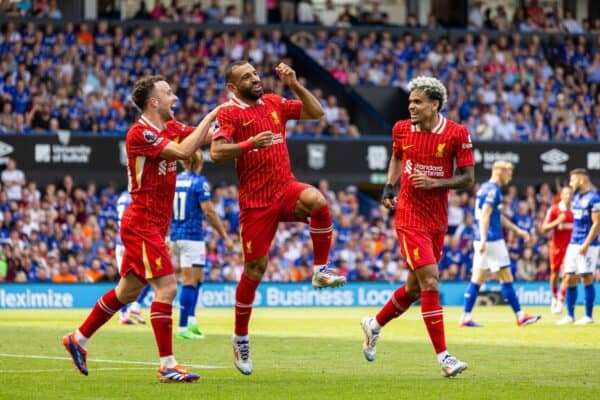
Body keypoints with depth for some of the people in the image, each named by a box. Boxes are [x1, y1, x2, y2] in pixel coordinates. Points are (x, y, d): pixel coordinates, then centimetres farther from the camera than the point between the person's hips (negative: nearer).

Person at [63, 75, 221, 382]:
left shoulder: (171, 128, 10)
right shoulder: (140, 133, -17)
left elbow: (209, 136, 11)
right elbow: (183, 151, -26)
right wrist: (211, 115, -22)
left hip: (153, 226, 9)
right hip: (142, 224, -9)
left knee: (128, 291, 16)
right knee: (166, 287, -14)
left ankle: (78, 338, 29)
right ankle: (167, 365, -13)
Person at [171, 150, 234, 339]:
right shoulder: (199, 182, -9)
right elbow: (209, 212, -15)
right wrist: (225, 237, -10)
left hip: (175, 237, 7)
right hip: (192, 236, -7)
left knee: (197, 279, 17)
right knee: (189, 282, -3)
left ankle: (191, 319, 9)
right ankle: (183, 327, -3)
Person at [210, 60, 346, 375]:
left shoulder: (274, 103, 12)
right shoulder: (229, 113, -5)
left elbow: (316, 113, 14)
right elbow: (216, 153, -18)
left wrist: (295, 85, 3)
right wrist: (249, 143, -30)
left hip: (286, 189, 4)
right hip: (255, 201, -3)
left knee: (316, 201, -32)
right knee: (254, 269, 0)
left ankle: (321, 271, -17)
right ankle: (240, 338, 18)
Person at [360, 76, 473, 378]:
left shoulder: (457, 134, -7)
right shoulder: (402, 129, -1)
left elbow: (467, 178, -4)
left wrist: (434, 182, -17)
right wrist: (390, 186, 4)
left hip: (438, 220, 2)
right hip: (410, 217, -2)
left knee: (415, 287, 13)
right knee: (430, 281, -14)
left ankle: (374, 325, 39)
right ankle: (443, 357, -11)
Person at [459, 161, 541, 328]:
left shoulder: (485, 188, 19)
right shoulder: (493, 190, -12)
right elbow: (485, 215, -21)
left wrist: (517, 230, 30)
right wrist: (483, 239, -28)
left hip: (484, 241, 9)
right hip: (492, 240, -9)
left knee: (477, 279, 6)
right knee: (506, 278, -2)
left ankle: (466, 316, 2)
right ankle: (520, 316, 3)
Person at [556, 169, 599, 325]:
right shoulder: (576, 198, 14)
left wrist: (586, 244, -19)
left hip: (587, 245, -8)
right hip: (574, 244, 8)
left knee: (586, 279, -4)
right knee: (569, 280, 5)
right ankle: (570, 315, 11)